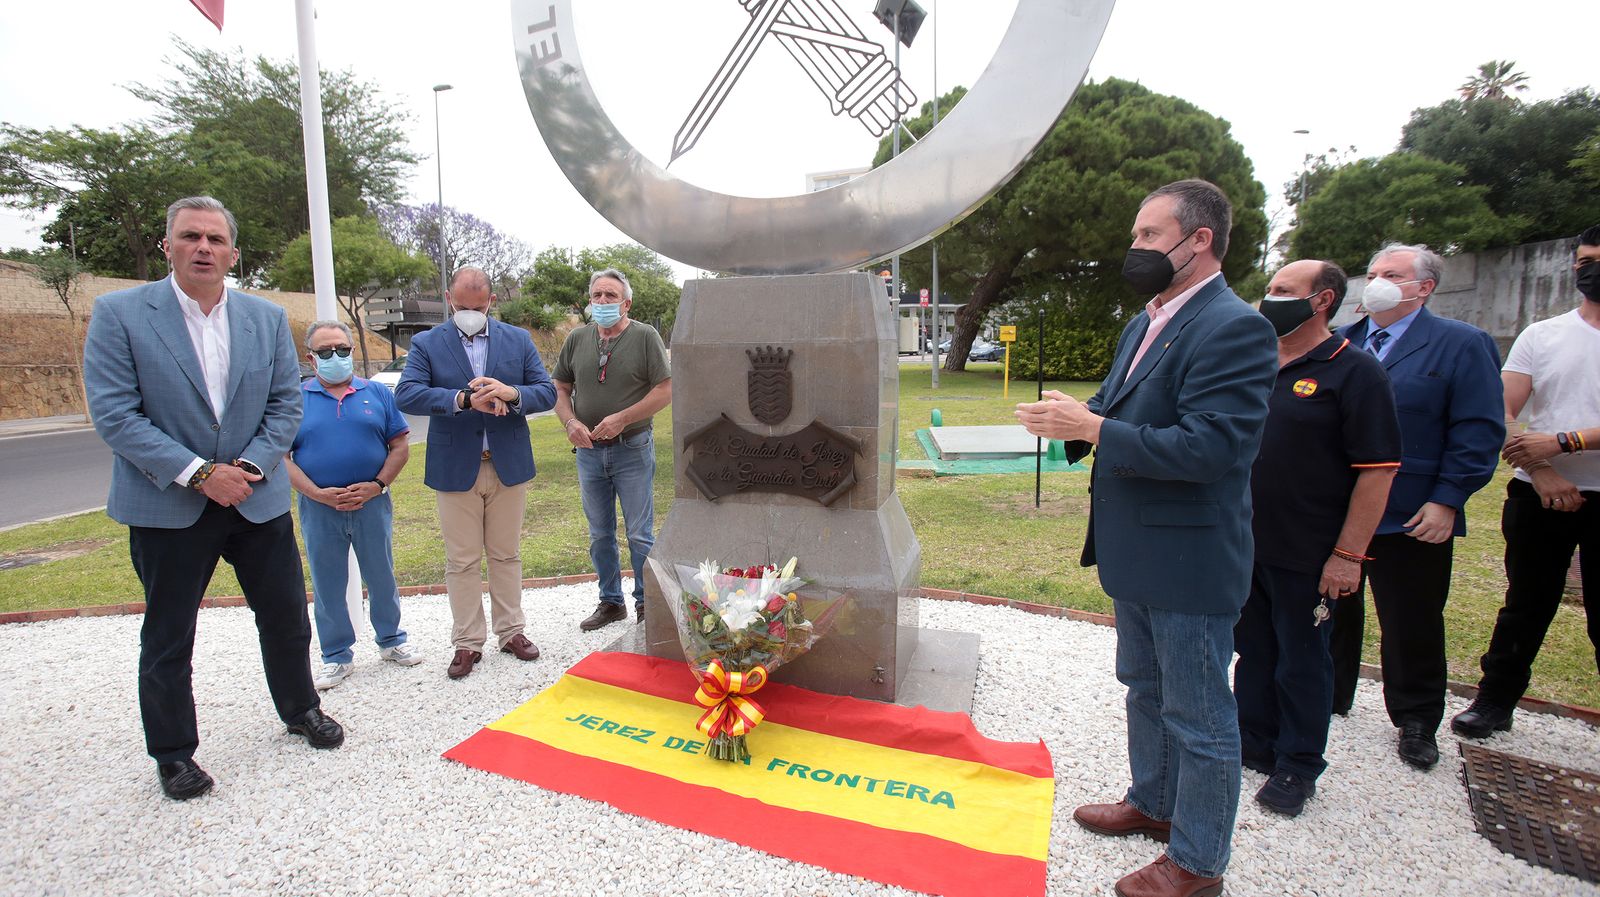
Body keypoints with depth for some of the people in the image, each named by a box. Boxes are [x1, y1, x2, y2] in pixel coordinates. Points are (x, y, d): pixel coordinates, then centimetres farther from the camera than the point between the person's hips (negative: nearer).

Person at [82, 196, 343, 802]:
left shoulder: (267, 318, 3)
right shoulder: (119, 313, -6)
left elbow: (286, 403, 3)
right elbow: (114, 413, -12)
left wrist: (249, 467, -11)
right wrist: (198, 474, -19)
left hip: (258, 498, 3)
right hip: (167, 507, -3)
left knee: (287, 615, 14)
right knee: (167, 640, 10)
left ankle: (301, 710, 37)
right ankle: (173, 753, 30)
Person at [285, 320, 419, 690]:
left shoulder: (377, 393, 5)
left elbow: (400, 446, 3)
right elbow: (280, 454, -2)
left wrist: (376, 485, -10)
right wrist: (317, 493, -13)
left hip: (372, 503, 0)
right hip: (319, 508, 0)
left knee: (382, 577, 11)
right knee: (327, 585, 10)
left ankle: (391, 641, 29)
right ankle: (337, 655, 25)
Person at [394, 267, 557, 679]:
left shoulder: (518, 340, 5)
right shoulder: (426, 344, 1)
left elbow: (547, 393, -2)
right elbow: (406, 394, -15)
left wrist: (511, 393, -22)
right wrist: (465, 399, -28)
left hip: (508, 466, 1)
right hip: (455, 470, -1)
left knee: (506, 555, 12)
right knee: (461, 561, 7)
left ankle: (511, 632, 25)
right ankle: (468, 643, 19)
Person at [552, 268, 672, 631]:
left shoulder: (645, 337, -6)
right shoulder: (577, 339, 8)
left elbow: (665, 390, -11)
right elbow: (560, 388, 12)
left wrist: (622, 419, -18)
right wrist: (571, 422, -7)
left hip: (632, 450, -4)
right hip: (589, 451, 5)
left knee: (639, 535, 2)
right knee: (600, 535, 13)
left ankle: (647, 604, 18)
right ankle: (610, 602, 28)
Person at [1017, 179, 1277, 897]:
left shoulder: (1234, 329, -20)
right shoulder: (1146, 322, 10)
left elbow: (1210, 447, -28)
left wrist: (1092, 428, -27)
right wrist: (1073, 419, -6)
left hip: (1190, 562, -9)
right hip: (1136, 552, 10)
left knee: (1199, 717, 9)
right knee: (1145, 690, 25)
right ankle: (1152, 804, 47)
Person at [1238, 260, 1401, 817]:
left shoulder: (1354, 372, -11)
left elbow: (1379, 468, -14)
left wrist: (1348, 554, -17)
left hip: (1307, 556, -6)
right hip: (1245, 544, 6)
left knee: (1302, 661, 9)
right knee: (1253, 649, 17)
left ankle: (1297, 767, 26)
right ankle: (1254, 743, 34)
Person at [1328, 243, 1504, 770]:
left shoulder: (1462, 345, -3)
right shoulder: (1341, 344, 9)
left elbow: (1479, 430, -9)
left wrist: (1447, 501, -15)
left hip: (1413, 517, -4)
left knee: (1412, 624, 8)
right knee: (1334, 610, 16)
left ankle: (1416, 722, 25)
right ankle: (1330, 697, 32)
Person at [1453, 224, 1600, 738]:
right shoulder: (1540, 337, 7)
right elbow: (1500, 415, -1)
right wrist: (1539, 472, -13)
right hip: (1538, 496, 2)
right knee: (1525, 605, 10)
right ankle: (1495, 702, 20)